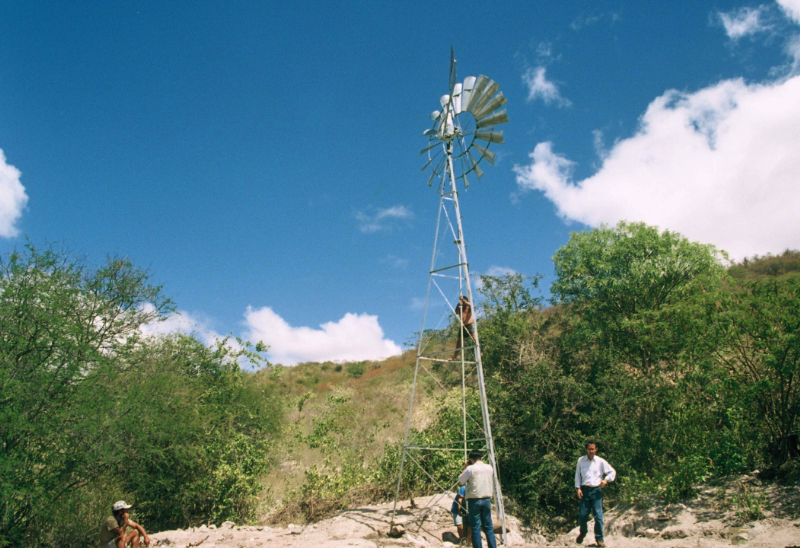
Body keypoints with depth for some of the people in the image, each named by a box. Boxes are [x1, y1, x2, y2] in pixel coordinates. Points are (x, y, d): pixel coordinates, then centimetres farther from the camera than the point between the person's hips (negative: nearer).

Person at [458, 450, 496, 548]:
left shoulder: (470, 468, -9)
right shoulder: (489, 468, 5)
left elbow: (460, 481, 3)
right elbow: (493, 485, 14)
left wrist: (465, 467, 9)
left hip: (474, 500, -4)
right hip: (487, 499, 4)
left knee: (475, 528, 2)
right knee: (488, 527, 11)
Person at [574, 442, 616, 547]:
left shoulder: (600, 461, 3)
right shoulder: (581, 461, 6)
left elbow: (612, 472, 8)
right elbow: (577, 475, 10)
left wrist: (606, 480, -9)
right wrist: (578, 488, 0)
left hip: (596, 490, -1)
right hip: (584, 490, 1)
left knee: (598, 516, -7)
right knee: (582, 515, 2)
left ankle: (599, 539, 6)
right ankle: (583, 532, 31)